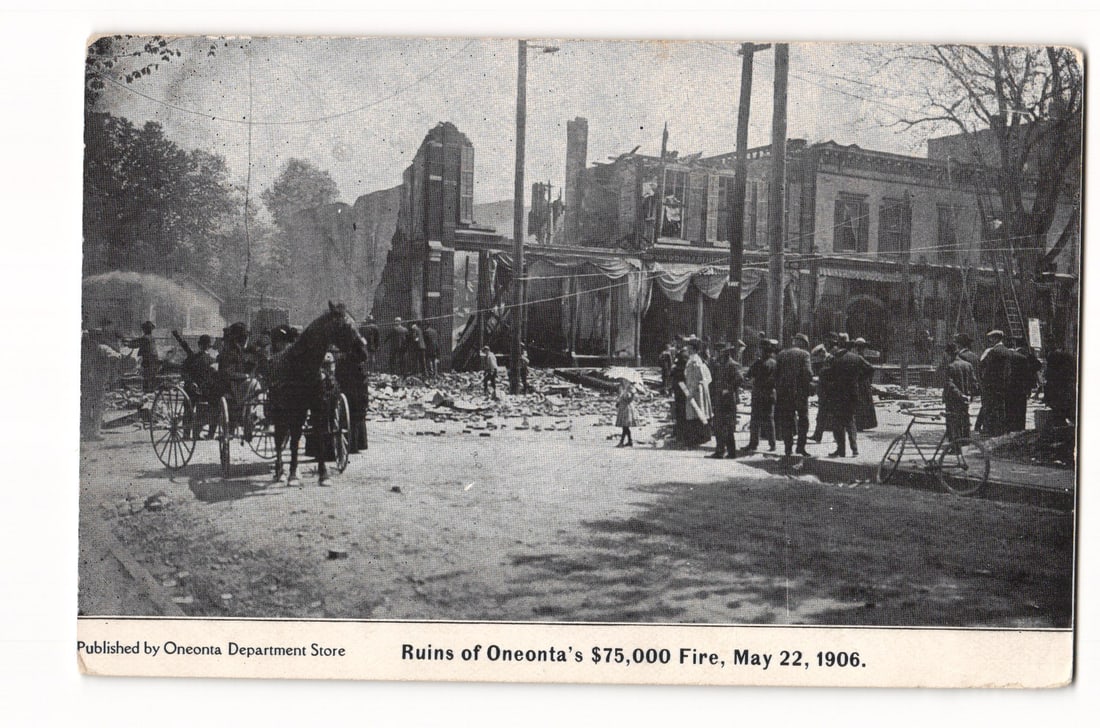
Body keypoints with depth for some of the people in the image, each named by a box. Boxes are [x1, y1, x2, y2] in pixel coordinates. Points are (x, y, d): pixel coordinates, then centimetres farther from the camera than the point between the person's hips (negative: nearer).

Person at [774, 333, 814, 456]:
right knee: (803, 419, 7)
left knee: (786, 420, 8)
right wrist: (810, 382, 1)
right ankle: (801, 446, -1)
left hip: (783, 391, 4)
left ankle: (788, 448, 7)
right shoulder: (804, 354, -4)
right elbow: (807, 372, -14)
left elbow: (776, 373, 6)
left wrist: (778, 388, 11)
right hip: (800, 391, -3)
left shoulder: (781, 354, 8)